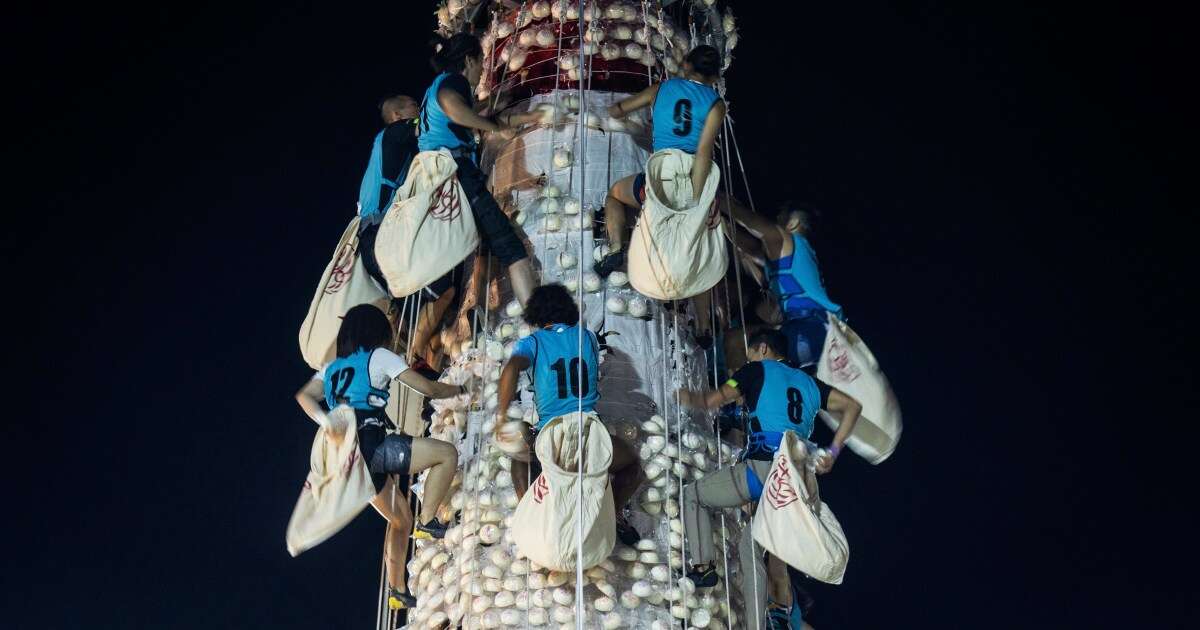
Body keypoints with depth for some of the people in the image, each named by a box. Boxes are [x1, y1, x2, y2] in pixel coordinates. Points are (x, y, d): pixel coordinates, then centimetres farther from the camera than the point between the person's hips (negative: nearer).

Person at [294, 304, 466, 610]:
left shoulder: (333, 367, 25)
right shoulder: (379, 356, 5)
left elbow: (304, 395, 14)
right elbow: (428, 389, 5)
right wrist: (459, 389, 21)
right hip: (371, 444, -8)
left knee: (400, 519, 20)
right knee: (448, 453, -1)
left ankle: (397, 591, 20)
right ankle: (427, 521, -7)